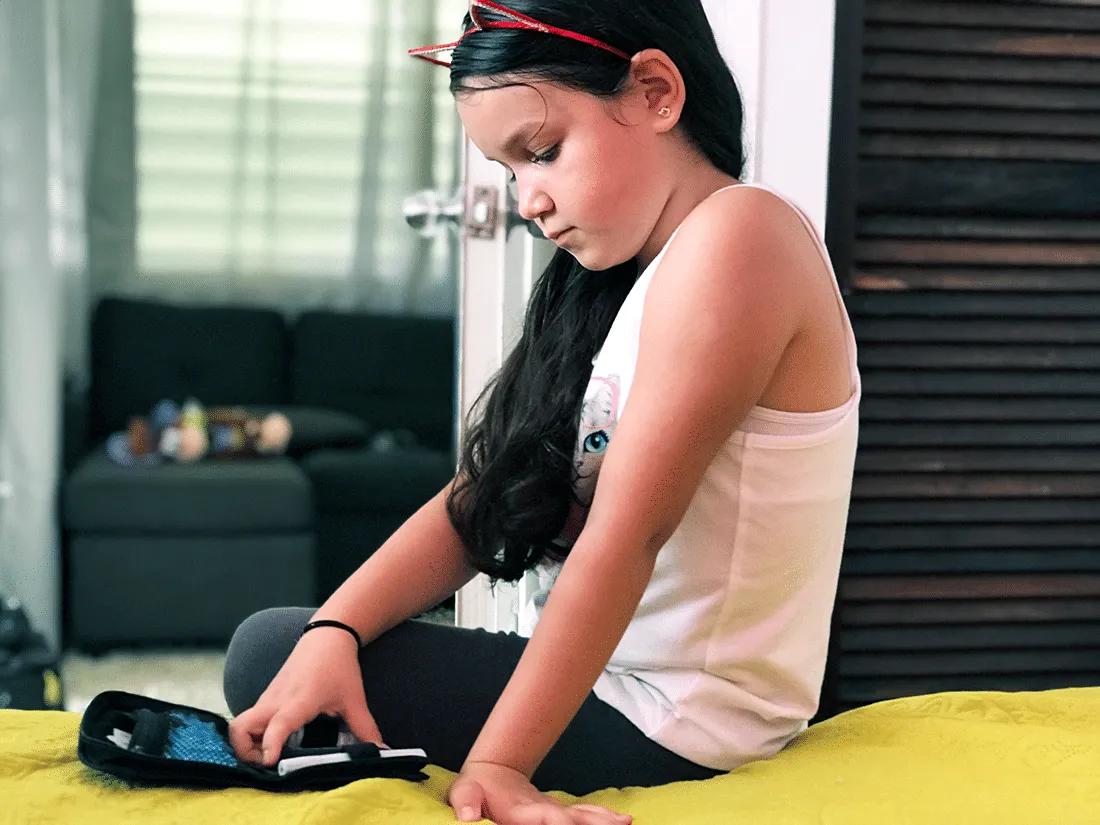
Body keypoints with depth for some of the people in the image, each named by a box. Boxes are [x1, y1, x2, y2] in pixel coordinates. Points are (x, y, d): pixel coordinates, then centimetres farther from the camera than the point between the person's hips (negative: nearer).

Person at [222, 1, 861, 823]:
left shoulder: (736, 233, -18)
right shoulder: (621, 281, 11)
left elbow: (626, 534, -24)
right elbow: (481, 503, 3)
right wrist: (332, 632, -11)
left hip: (670, 729, -9)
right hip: (615, 679, 9)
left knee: (266, 654, -5)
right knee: (284, 648, 13)